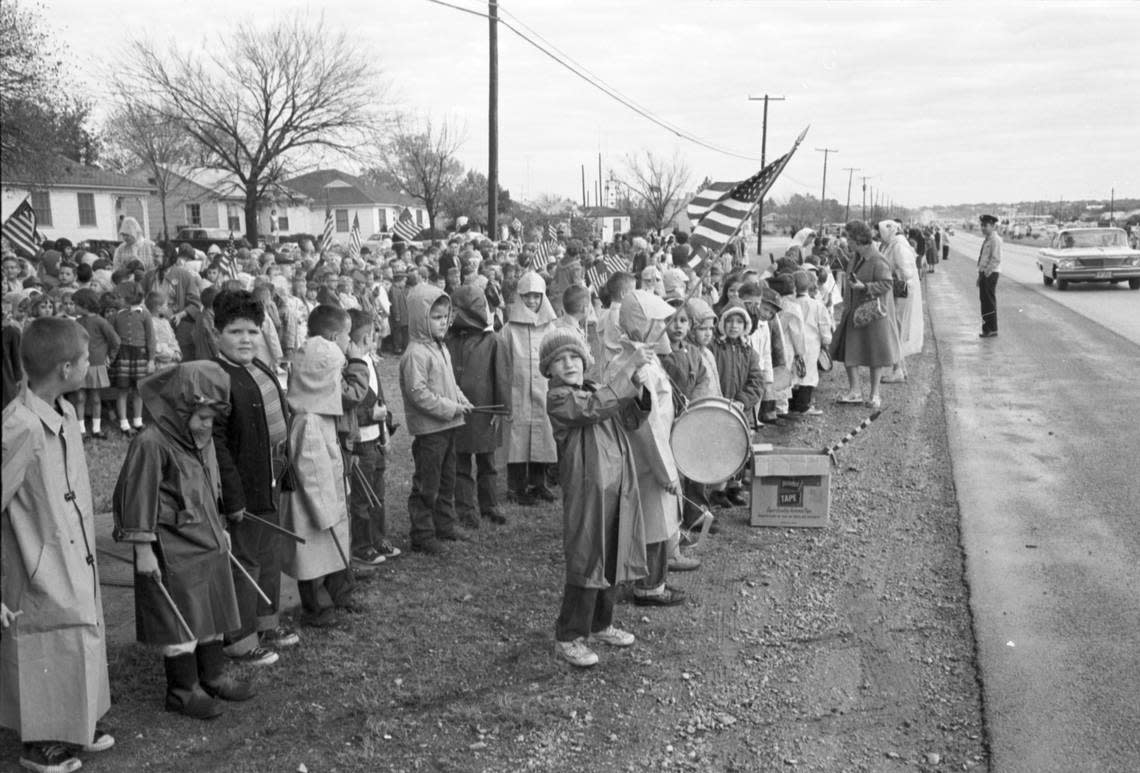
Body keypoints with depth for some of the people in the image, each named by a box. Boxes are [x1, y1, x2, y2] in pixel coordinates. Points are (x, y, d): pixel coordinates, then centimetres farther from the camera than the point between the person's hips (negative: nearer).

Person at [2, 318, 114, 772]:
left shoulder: (65, 414, -2)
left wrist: (88, 558, 12)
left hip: (77, 571, 8)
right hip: (44, 581, -8)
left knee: (82, 646, 22)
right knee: (48, 658, 11)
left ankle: (76, 730, 43)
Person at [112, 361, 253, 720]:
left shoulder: (202, 438, 7)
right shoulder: (151, 444, -20)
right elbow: (138, 499, -18)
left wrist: (219, 530, 22)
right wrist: (144, 551, -17)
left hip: (208, 544, 8)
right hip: (173, 553, -8)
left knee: (212, 613, 17)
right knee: (181, 622, 3)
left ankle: (213, 676, 32)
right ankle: (182, 691, 17)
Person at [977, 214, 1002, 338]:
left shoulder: (995, 240, -13)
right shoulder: (987, 240, 16)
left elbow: (996, 259, -20)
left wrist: (987, 272, -21)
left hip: (991, 273, -9)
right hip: (984, 273, 9)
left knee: (990, 301, -6)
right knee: (984, 301, 11)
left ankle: (993, 330, -1)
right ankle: (986, 328, 18)